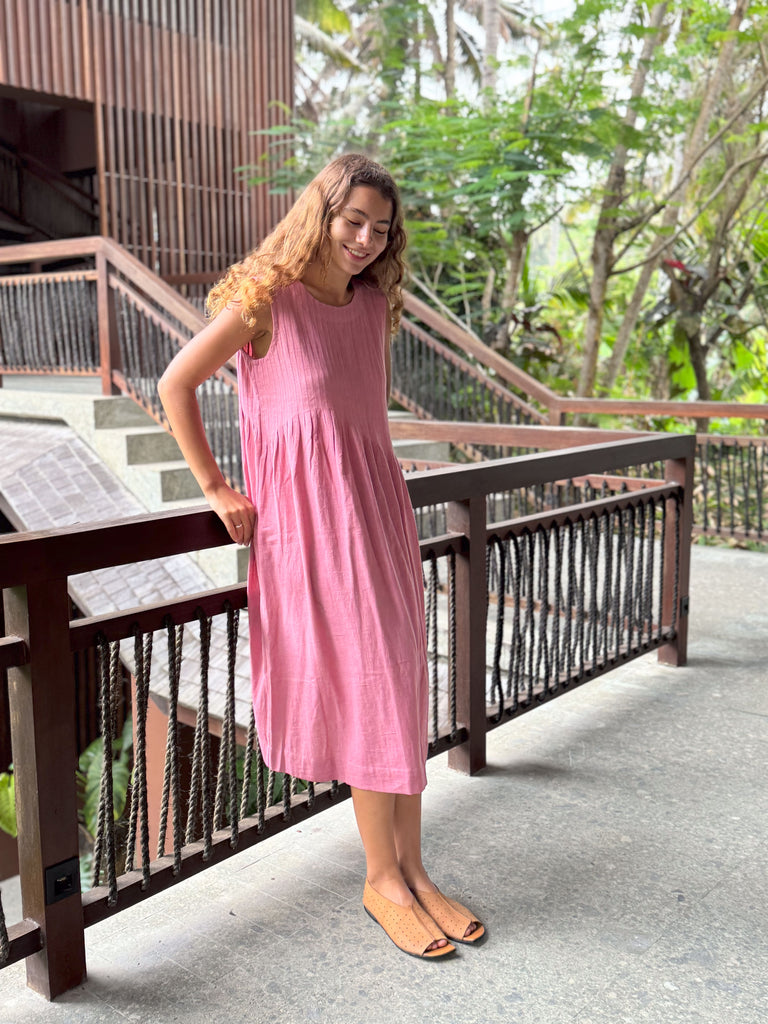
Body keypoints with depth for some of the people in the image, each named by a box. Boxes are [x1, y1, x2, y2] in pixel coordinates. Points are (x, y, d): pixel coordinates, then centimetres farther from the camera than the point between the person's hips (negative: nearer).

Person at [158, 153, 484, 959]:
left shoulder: (376, 304, 10)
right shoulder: (266, 301, -7)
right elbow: (175, 385, -2)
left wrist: (372, 481, 13)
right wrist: (215, 489, -2)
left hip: (376, 506, 6)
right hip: (306, 517, -6)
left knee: (400, 687, 5)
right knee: (365, 686, -6)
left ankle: (411, 868, 16)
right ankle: (382, 879, 9)